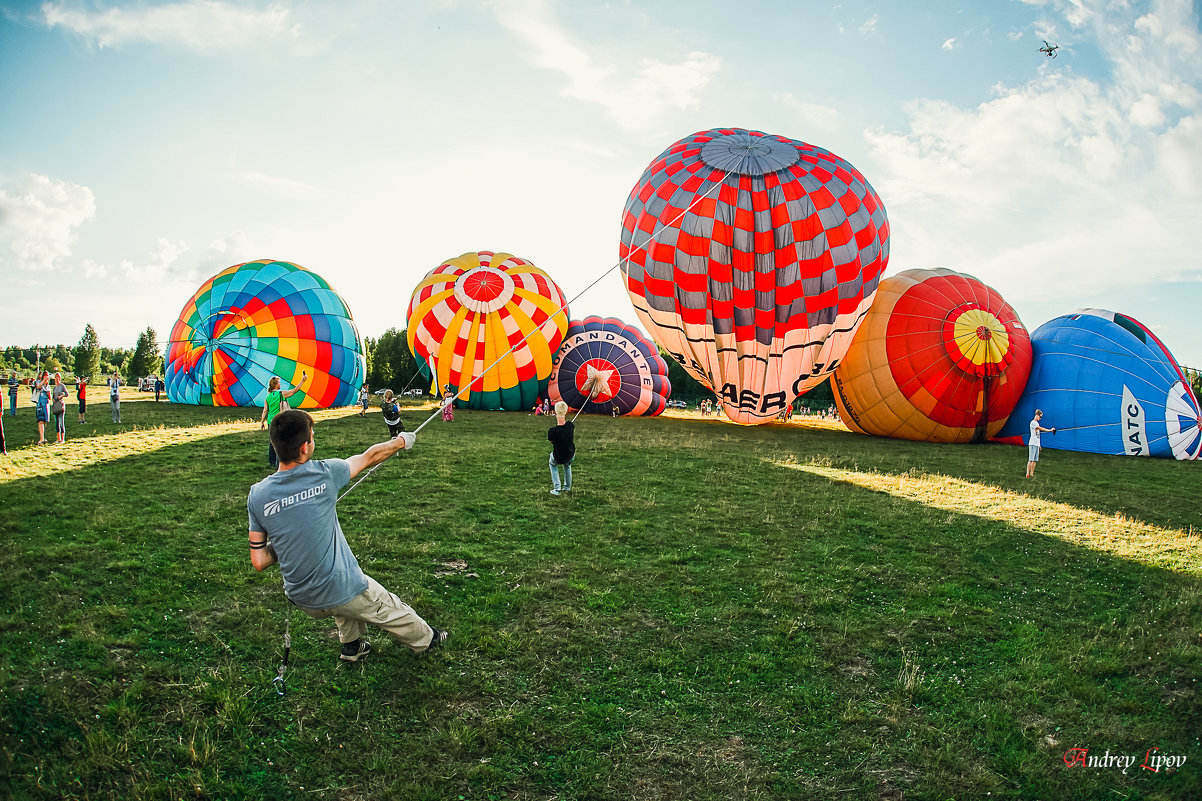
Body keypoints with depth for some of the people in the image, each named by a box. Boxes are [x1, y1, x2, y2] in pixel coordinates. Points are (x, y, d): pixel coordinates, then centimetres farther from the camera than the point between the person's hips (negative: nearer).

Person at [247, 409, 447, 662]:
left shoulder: (257, 495, -10)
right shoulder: (324, 474, -19)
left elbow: (259, 561, -6)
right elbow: (369, 456, 0)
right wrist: (401, 441, 18)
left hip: (304, 602, 4)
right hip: (342, 592, -4)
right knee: (391, 610, 24)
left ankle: (352, 645, 43)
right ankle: (425, 640, 47)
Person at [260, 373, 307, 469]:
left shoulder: (267, 398, 5)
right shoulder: (281, 394, -8)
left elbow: (265, 411, 4)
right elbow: (295, 390, -3)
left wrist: (262, 422, 10)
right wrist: (302, 380, 2)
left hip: (270, 422, 5)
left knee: (271, 442, 14)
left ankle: (272, 462, 23)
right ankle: (279, 464, -5)